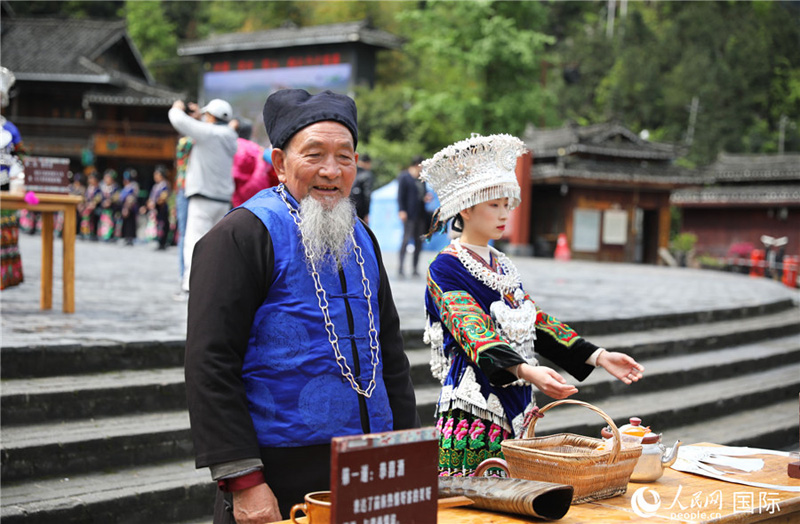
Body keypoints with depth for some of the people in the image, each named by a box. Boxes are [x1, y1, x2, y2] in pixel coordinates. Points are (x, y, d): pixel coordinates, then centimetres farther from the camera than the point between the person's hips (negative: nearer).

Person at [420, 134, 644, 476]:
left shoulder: (501, 266, 16)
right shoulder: (445, 269, -9)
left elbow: (538, 323, 14)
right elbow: (474, 332, -22)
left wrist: (599, 356, 4)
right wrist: (525, 371, -37)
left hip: (516, 408, 8)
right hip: (474, 409, -7)